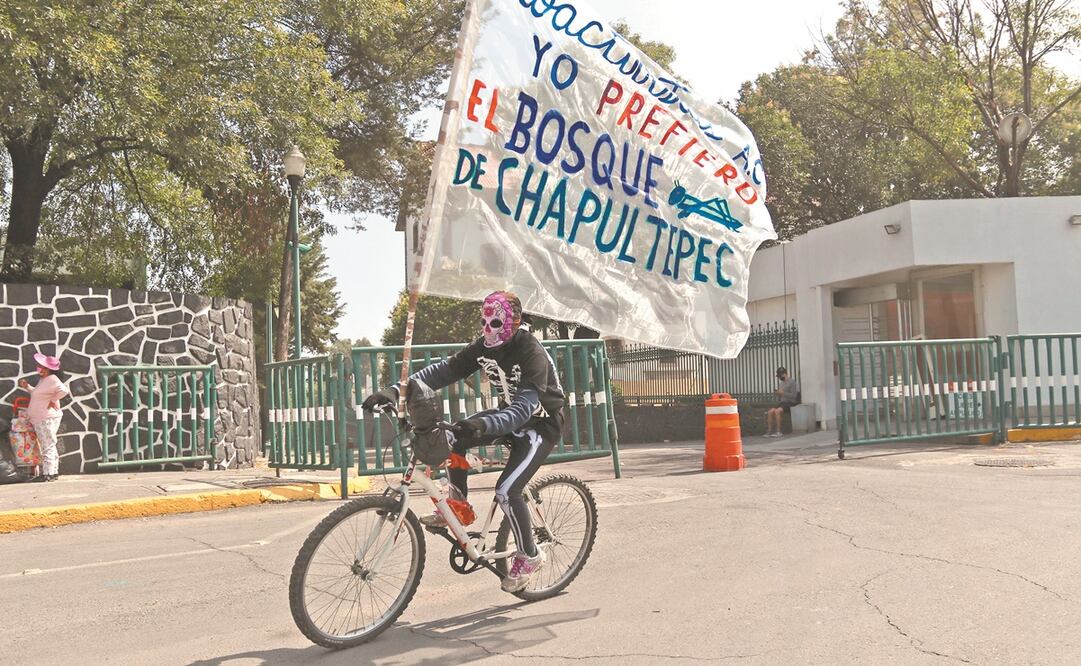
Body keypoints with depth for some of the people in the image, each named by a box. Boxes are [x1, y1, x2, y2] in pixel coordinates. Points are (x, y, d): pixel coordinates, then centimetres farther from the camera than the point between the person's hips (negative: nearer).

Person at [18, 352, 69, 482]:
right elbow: (37, 394, 31)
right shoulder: (43, 380, 15)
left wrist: (53, 401, -21)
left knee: (48, 447, -7)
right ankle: (53, 472, 20)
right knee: (48, 446, 14)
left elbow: (64, 390, -32)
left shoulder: (52, 379, -17)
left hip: (48, 419, -11)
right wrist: (27, 386, 21)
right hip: (40, 420, 11)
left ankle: (49, 474, -5)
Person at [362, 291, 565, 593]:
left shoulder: (532, 353, -28)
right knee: (453, 438, -15)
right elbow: (444, 370, -16)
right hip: (510, 414, 7)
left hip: (540, 423, -7)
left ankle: (529, 555, 2)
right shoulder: (484, 347, -8)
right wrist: (396, 390, -29)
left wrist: (484, 425, -57)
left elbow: (524, 407, -39)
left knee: (506, 490, -21)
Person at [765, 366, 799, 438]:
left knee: (777, 411, -32)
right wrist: (777, 394, 2)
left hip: (789, 403, -7)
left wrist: (783, 393, -17)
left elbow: (794, 396, -12)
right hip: (781, 403, 7)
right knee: (770, 411, -19)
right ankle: (769, 431, -20)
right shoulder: (782, 383, 21)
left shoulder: (792, 382, -4)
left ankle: (778, 432, -29)